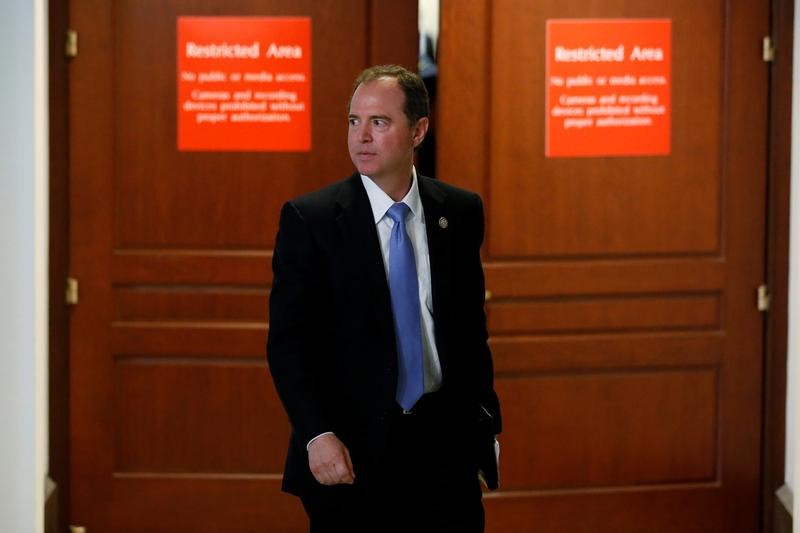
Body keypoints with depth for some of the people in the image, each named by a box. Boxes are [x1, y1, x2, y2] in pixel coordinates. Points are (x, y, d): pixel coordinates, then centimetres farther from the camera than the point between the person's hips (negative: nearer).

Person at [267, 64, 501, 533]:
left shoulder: (461, 212, 5)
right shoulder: (309, 219, -5)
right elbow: (288, 342, -9)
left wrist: (485, 422, 10)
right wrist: (318, 436, -20)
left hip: (444, 444, 3)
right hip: (350, 451, -2)